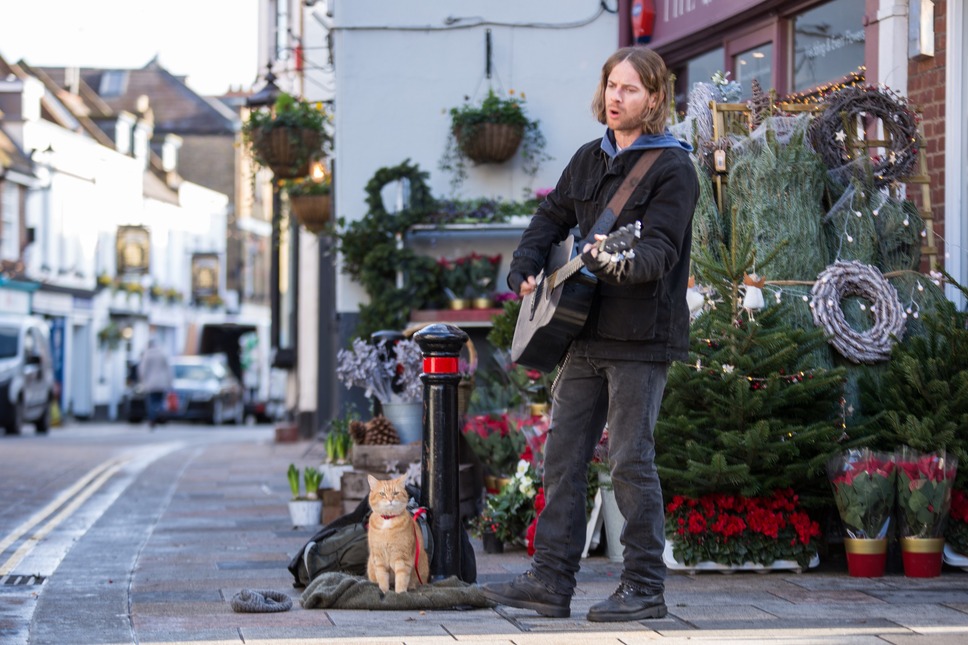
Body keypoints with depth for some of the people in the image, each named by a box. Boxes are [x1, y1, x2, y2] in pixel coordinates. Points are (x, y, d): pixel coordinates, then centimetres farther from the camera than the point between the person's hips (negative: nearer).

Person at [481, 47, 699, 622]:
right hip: (586, 333, 7)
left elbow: (659, 251, -20)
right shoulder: (590, 159, 13)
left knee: (631, 461, -6)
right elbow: (551, 217, 26)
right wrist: (526, 271, 10)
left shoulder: (673, 168, -9)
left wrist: (620, 264, -40)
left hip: (642, 337, -7)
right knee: (563, 455, 7)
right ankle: (551, 582, 12)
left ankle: (645, 589, 3)